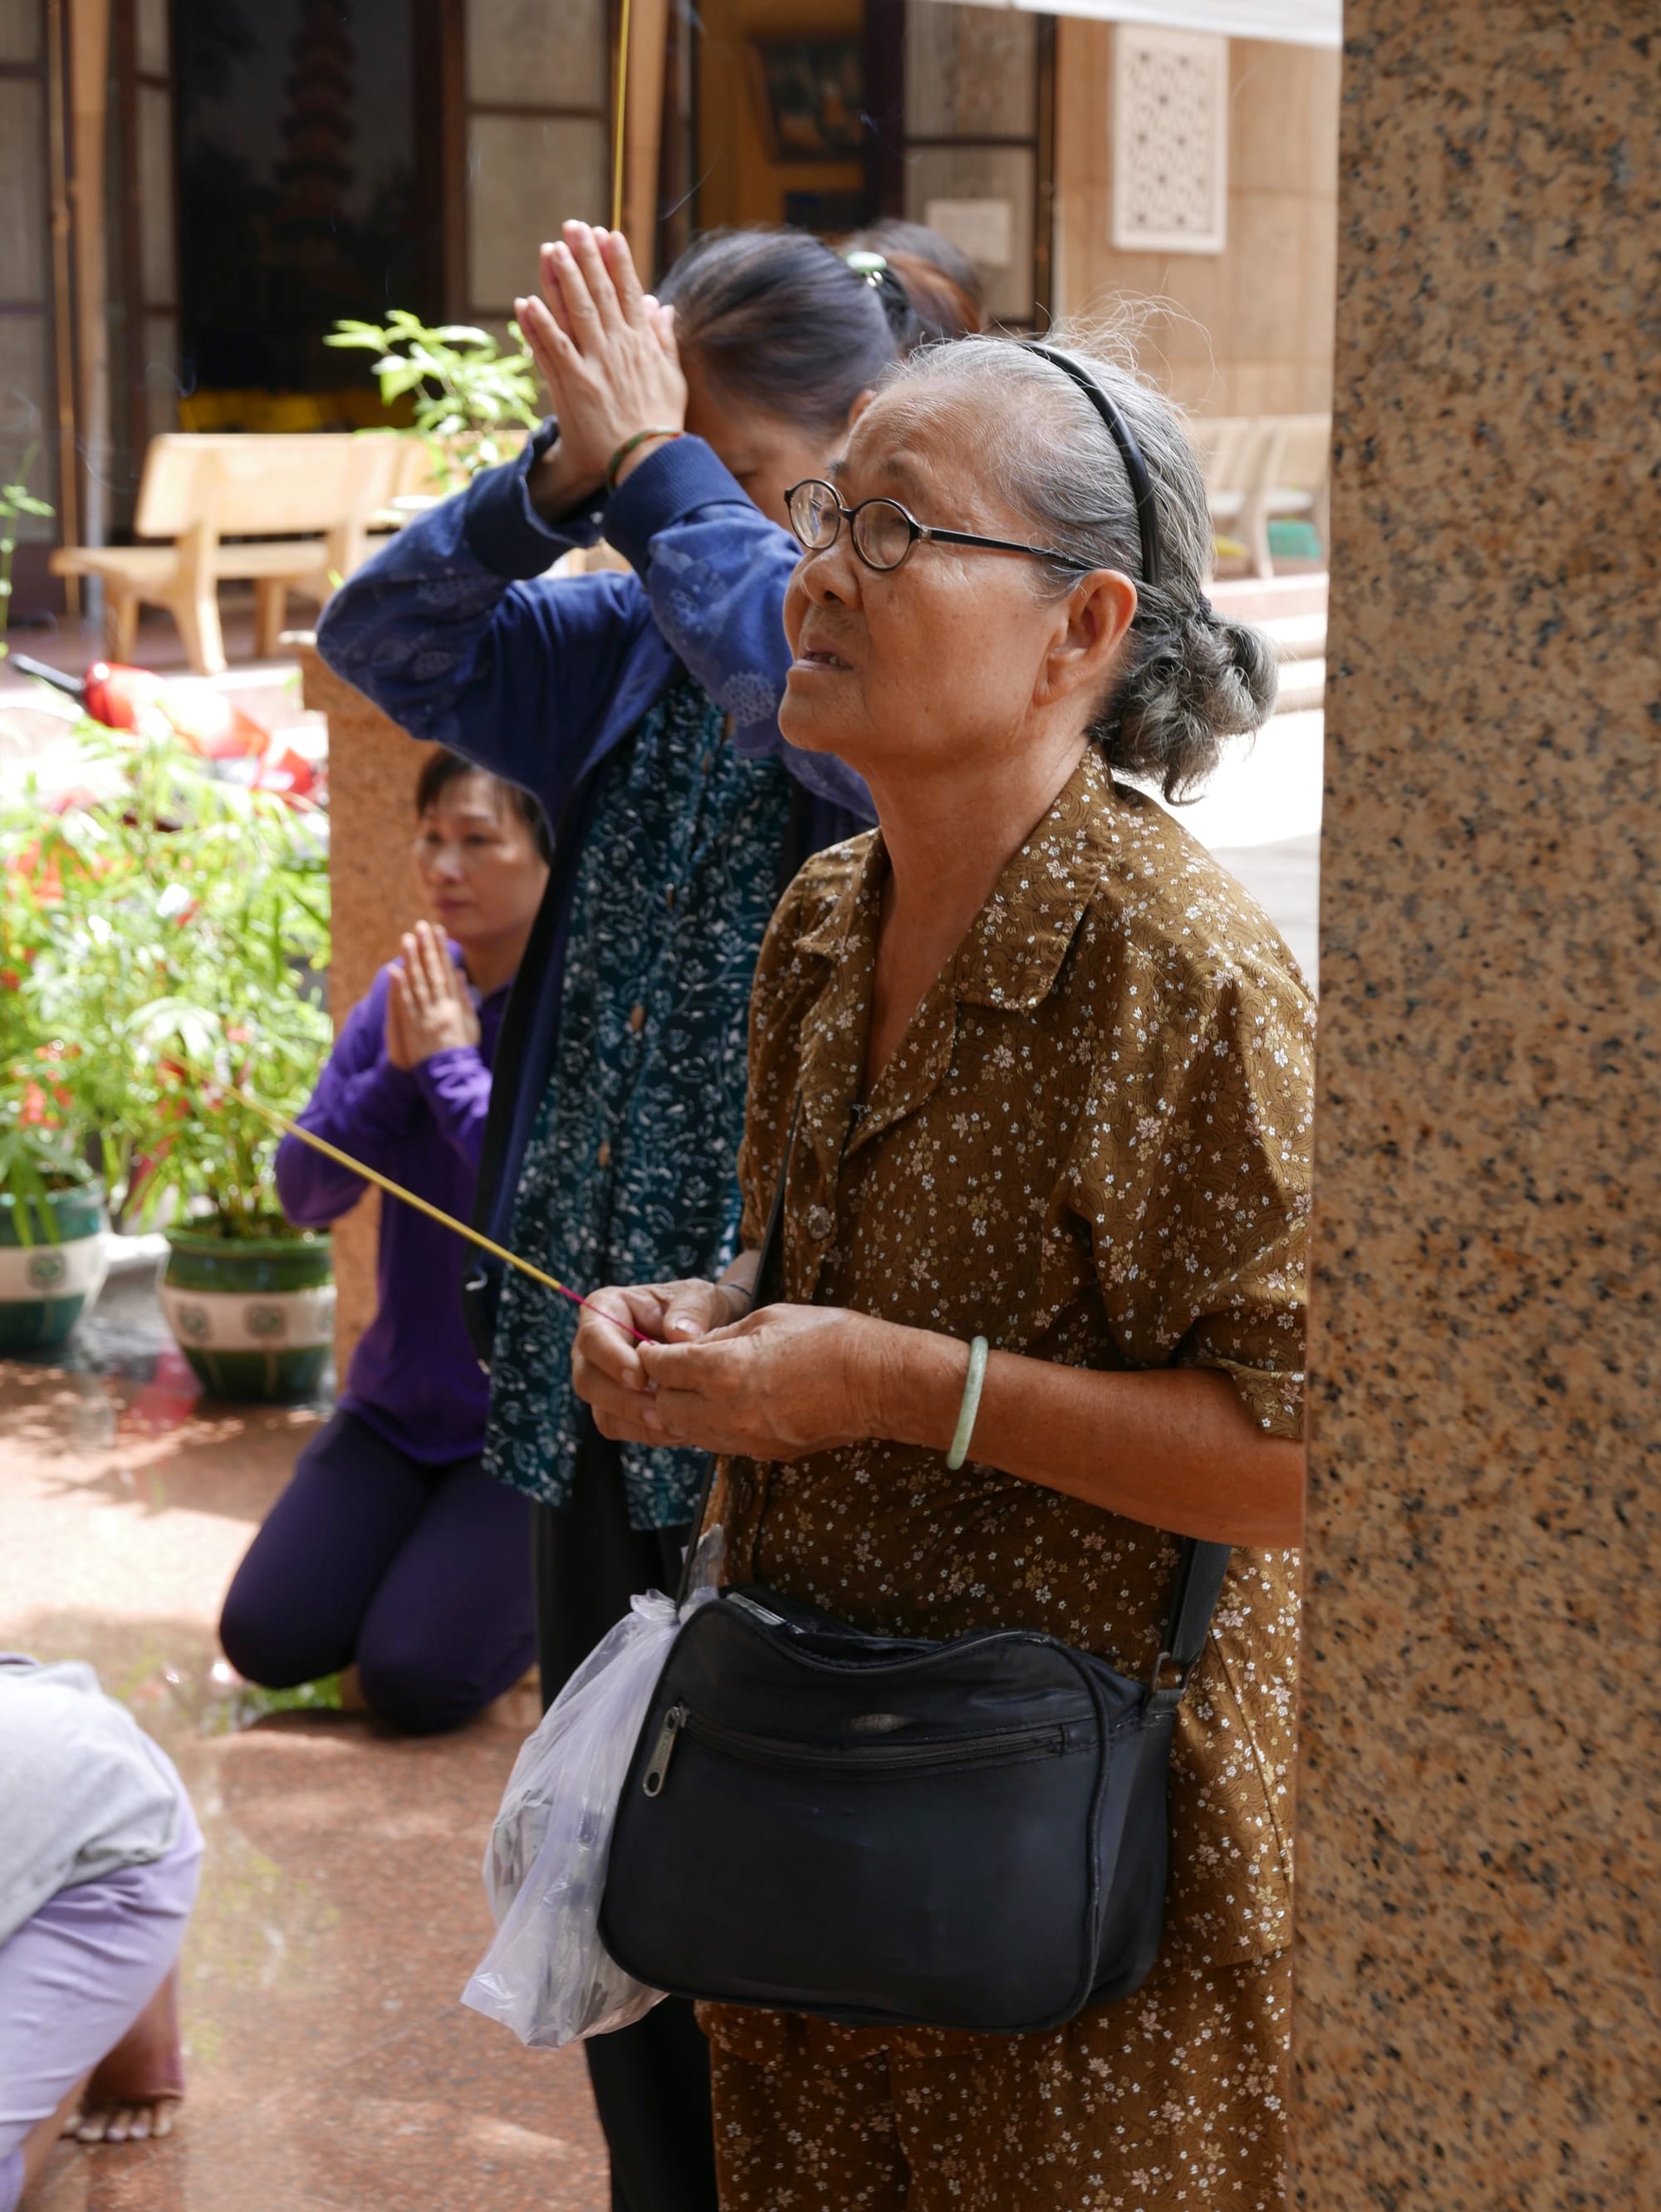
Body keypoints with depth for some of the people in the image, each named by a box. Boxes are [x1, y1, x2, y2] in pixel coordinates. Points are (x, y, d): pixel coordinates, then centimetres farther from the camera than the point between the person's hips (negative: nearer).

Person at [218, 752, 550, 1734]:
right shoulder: (406, 993, 2)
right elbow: (306, 1192, 1)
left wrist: (452, 1063, -21)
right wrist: (392, 1073, -14)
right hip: (403, 1401, 6)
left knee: (412, 1681, -14)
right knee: (267, 1640, -5)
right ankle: (430, 1556, 23)